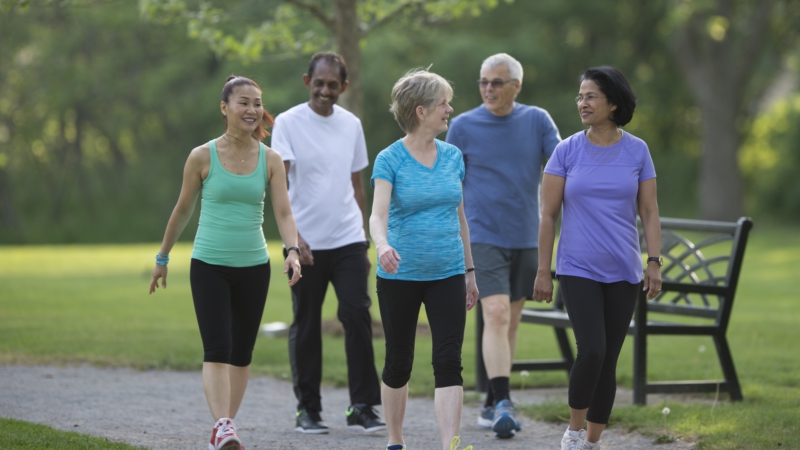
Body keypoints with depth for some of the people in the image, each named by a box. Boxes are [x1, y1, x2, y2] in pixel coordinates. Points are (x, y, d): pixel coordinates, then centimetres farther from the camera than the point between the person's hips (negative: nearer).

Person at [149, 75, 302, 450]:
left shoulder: (270, 160, 1)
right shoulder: (203, 157, -5)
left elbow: (283, 212, -7)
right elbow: (182, 210, 6)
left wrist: (292, 251, -25)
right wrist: (163, 257, 12)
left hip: (253, 267, 3)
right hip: (209, 265, -3)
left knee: (241, 353, 8)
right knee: (217, 349, -16)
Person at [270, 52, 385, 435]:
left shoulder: (351, 125, 9)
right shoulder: (288, 123, -4)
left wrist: (365, 243, 16)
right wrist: (293, 236, -24)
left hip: (348, 241, 3)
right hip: (306, 244, -3)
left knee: (357, 317, -8)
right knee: (306, 327, 4)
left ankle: (362, 407, -2)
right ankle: (307, 409, 14)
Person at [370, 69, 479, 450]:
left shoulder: (452, 157, 7)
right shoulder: (390, 160, -8)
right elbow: (378, 214, -21)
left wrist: (469, 271, 15)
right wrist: (382, 245, -42)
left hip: (447, 275, 3)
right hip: (400, 276, -3)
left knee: (448, 362, -9)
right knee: (398, 362, 9)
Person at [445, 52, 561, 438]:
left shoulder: (537, 121, 3)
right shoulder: (464, 126, -1)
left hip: (526, 239, 3)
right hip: (484, 238, -3)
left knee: (511, 322, 10)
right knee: (496, 315, -17)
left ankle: (493, 403, 20)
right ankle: (502, 403, -22)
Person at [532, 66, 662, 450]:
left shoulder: (637, 151, 2)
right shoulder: (567, 151, -1)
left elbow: (649, 212, 5)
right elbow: (548, 214, 0)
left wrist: (654, 263, -3)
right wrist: (543, 272, -2)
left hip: (623, 273, 2)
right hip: (578, 270, -2)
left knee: (609, 360, 4)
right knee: (592, 351, -17)